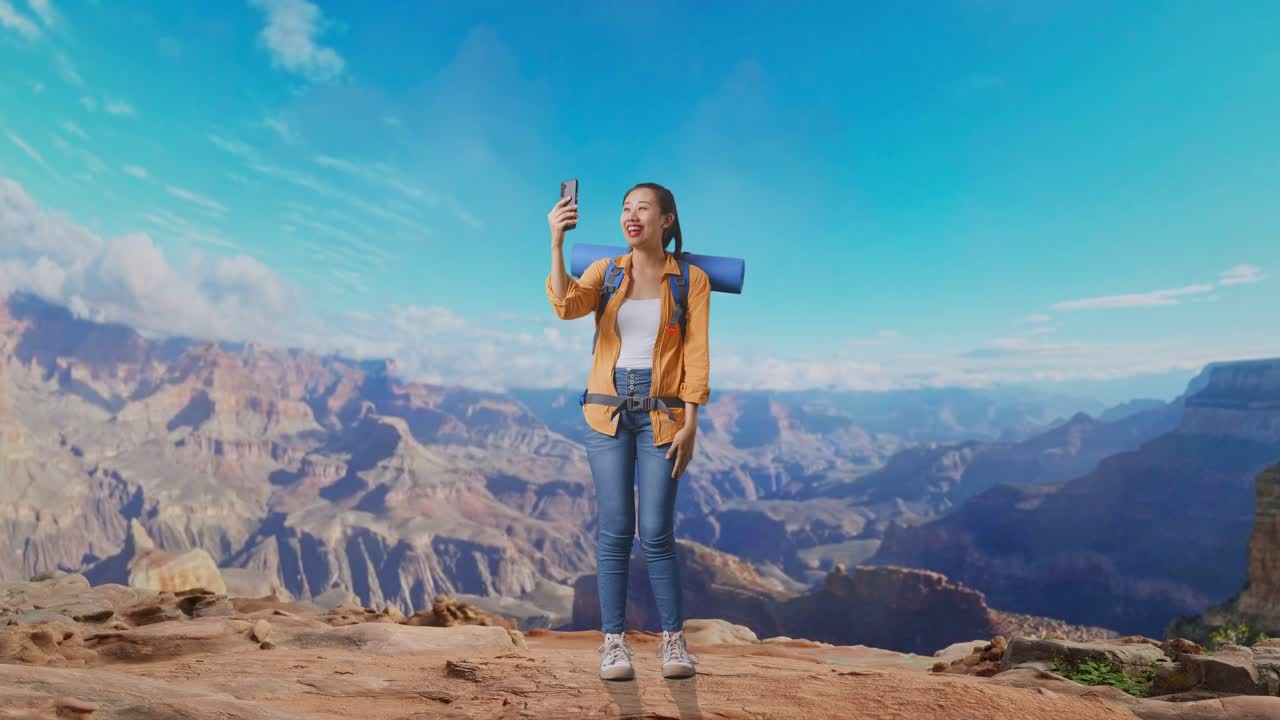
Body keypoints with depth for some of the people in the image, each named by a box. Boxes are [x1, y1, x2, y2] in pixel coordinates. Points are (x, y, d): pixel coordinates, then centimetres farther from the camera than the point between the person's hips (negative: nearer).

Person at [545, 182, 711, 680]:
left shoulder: (691, 279, 1)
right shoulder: (605, 271, 6)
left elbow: (695, 354, -3)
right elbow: (566, 306, -14)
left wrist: (690, 422, -9)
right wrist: (557, 243, -24)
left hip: (662, 412, -1)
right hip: (608, 409, 2)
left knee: (656, 532, -1)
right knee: (614, 530, 2)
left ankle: (674, 638, 19)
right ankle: (614, 641, 16)